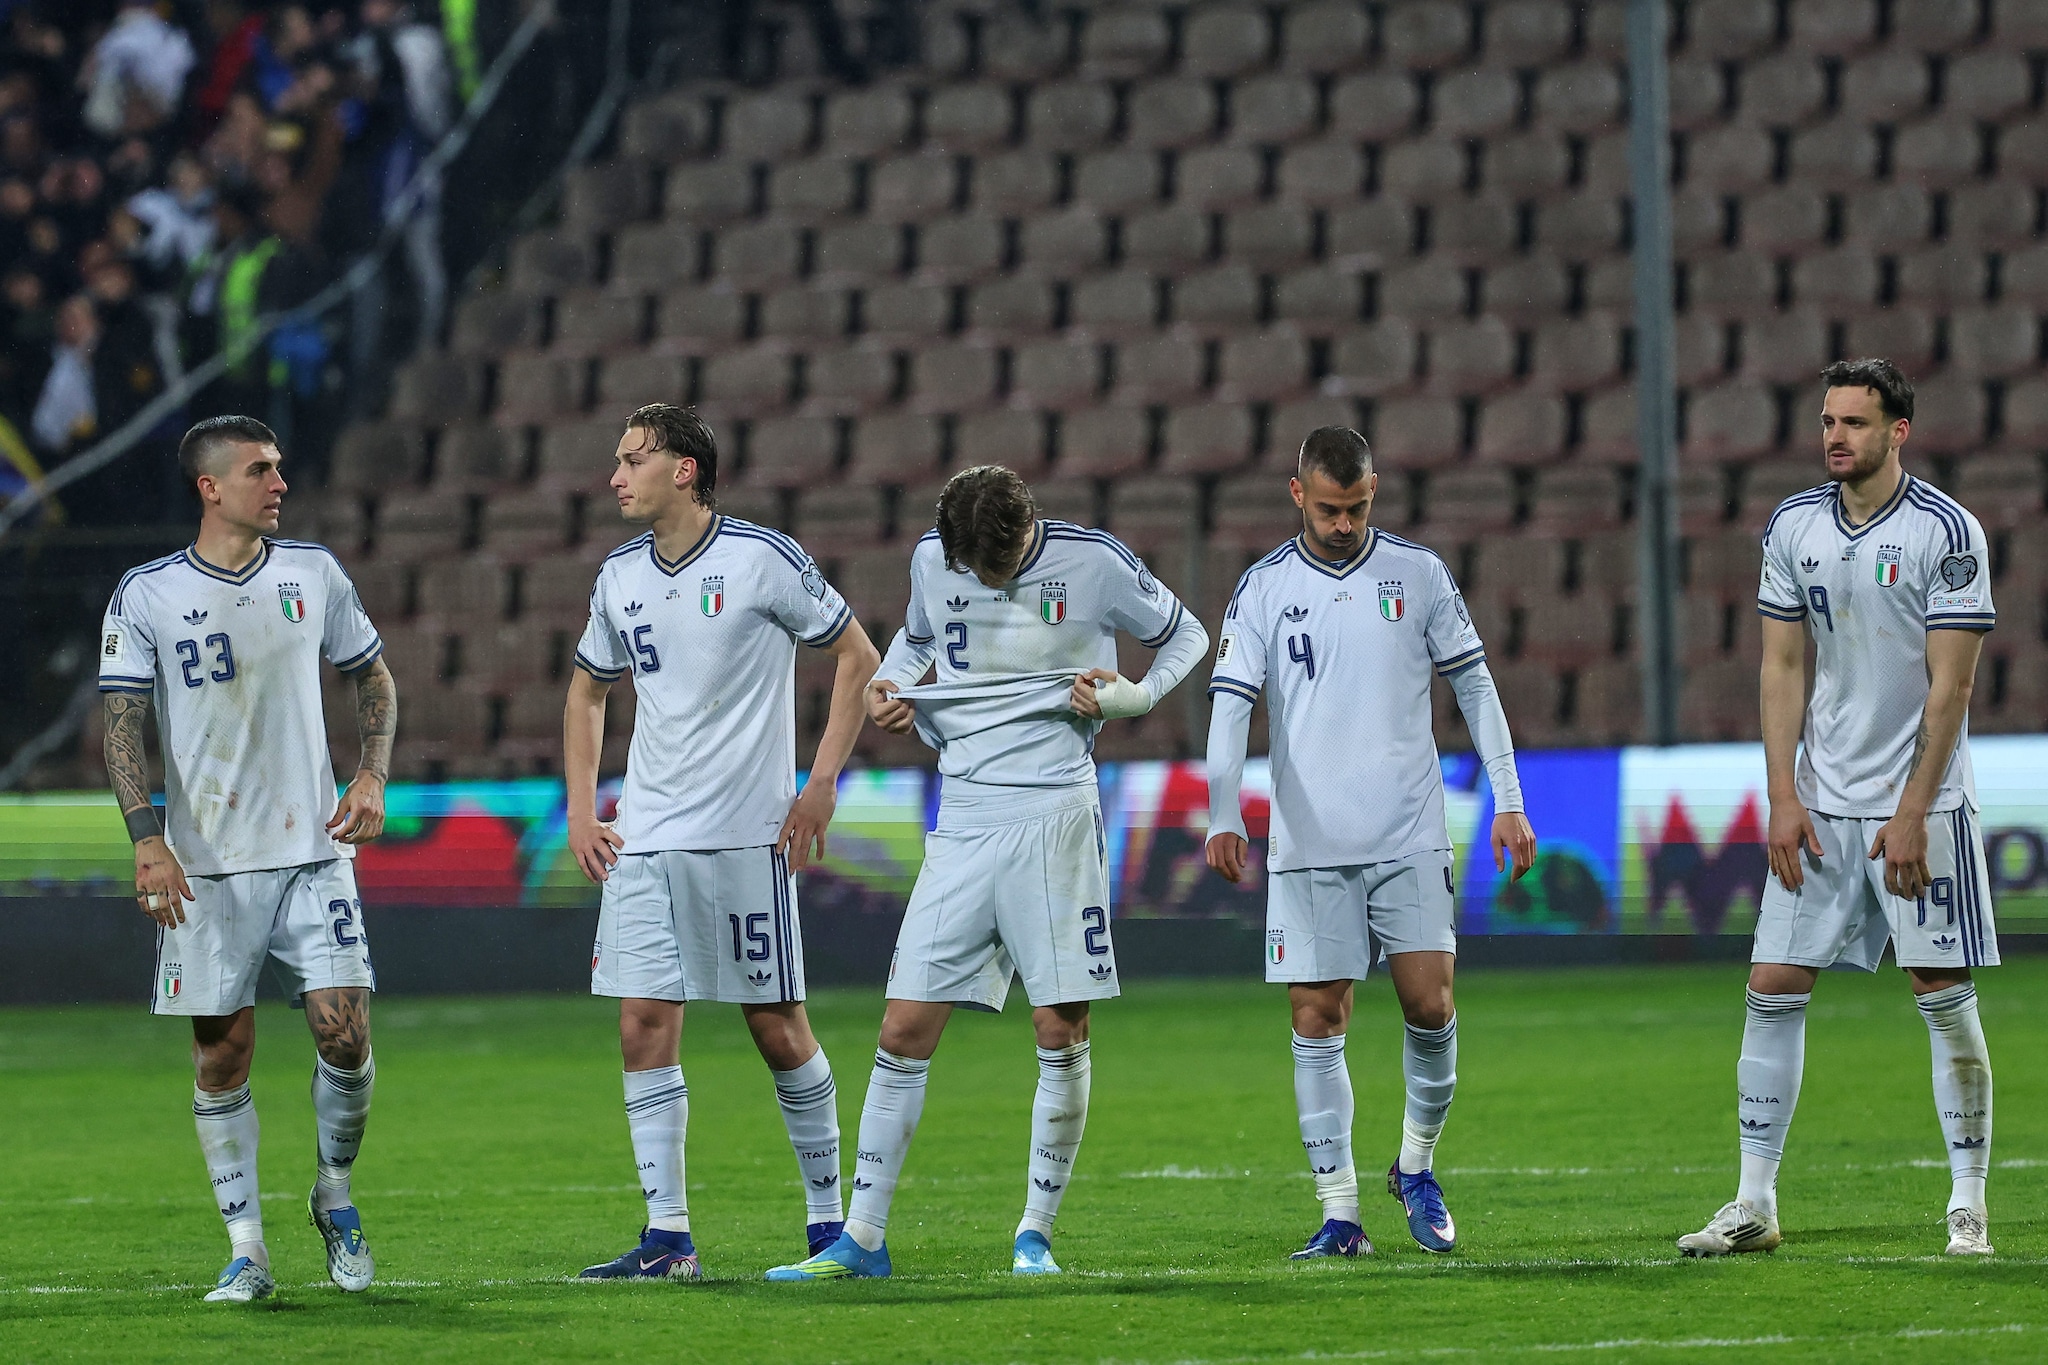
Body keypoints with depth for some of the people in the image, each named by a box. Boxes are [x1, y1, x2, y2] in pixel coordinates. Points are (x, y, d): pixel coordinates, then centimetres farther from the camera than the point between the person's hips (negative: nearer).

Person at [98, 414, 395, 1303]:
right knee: (221, 1056, -1)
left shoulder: (312, 573, 6)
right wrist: (147, 839, -13)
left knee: (345, 1032, -8)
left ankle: (335, 1195, 18)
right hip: (204, 866, -1)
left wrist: (372, 776, 1)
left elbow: (374, 679, 16)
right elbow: (122, 723, -2)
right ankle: (246, 1253, 7)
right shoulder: (146, 596, -2)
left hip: (311, 851, 1)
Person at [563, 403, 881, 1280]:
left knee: (776, 1028, -1)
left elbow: (858, 658, -1)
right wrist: (580, 810, 13)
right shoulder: (620, 576, 10)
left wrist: (820, 787, -6)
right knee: (644, 1026, -3)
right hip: (643, 839, 5)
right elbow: (588, 689, 24)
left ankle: (828, 1214, 15)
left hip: (745, 836, -5)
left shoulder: (763, 559, -7)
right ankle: (667, 1237, 0)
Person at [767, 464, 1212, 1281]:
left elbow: (1184, 635, 9)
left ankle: (1036, 1234, 7)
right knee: (904, 1030, -1)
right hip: (963, 822, 3)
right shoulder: (931, 560, 4)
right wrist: (887, 685, 6)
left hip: (1055, 814, -3)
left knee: (1061, 1032, -5)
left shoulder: (1092, 563, -6)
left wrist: (1132, 696, -8)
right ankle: (863, 1238, 4)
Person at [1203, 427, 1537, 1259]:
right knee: (1318, 1019, -3)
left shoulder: (1418, 574, 5)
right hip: (1308, 845, 0)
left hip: (1409, 838, 0)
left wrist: (1508, 801, 3)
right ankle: (1340, 1214, 2)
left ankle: (1416, 1167, 18)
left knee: (1430, 1004, -6)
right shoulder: (1264, 589, 4)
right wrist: (1223, 817, -16)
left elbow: (1474, 685, 9)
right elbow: (1231, 706, -2)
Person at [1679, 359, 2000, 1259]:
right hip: (1820, 805, 4)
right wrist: (1783, 797, -1)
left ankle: (1968, 1208, 5)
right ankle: (1754, 1204, 4)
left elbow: (1950, 685, -11)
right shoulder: (1793, 527, 5)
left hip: (1922, 805, -4)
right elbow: (1783, 667, 8)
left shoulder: (1945, 531, -9)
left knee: (1945, 997, -3)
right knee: (1773, 988, -1)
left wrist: (1912, 812, -15)